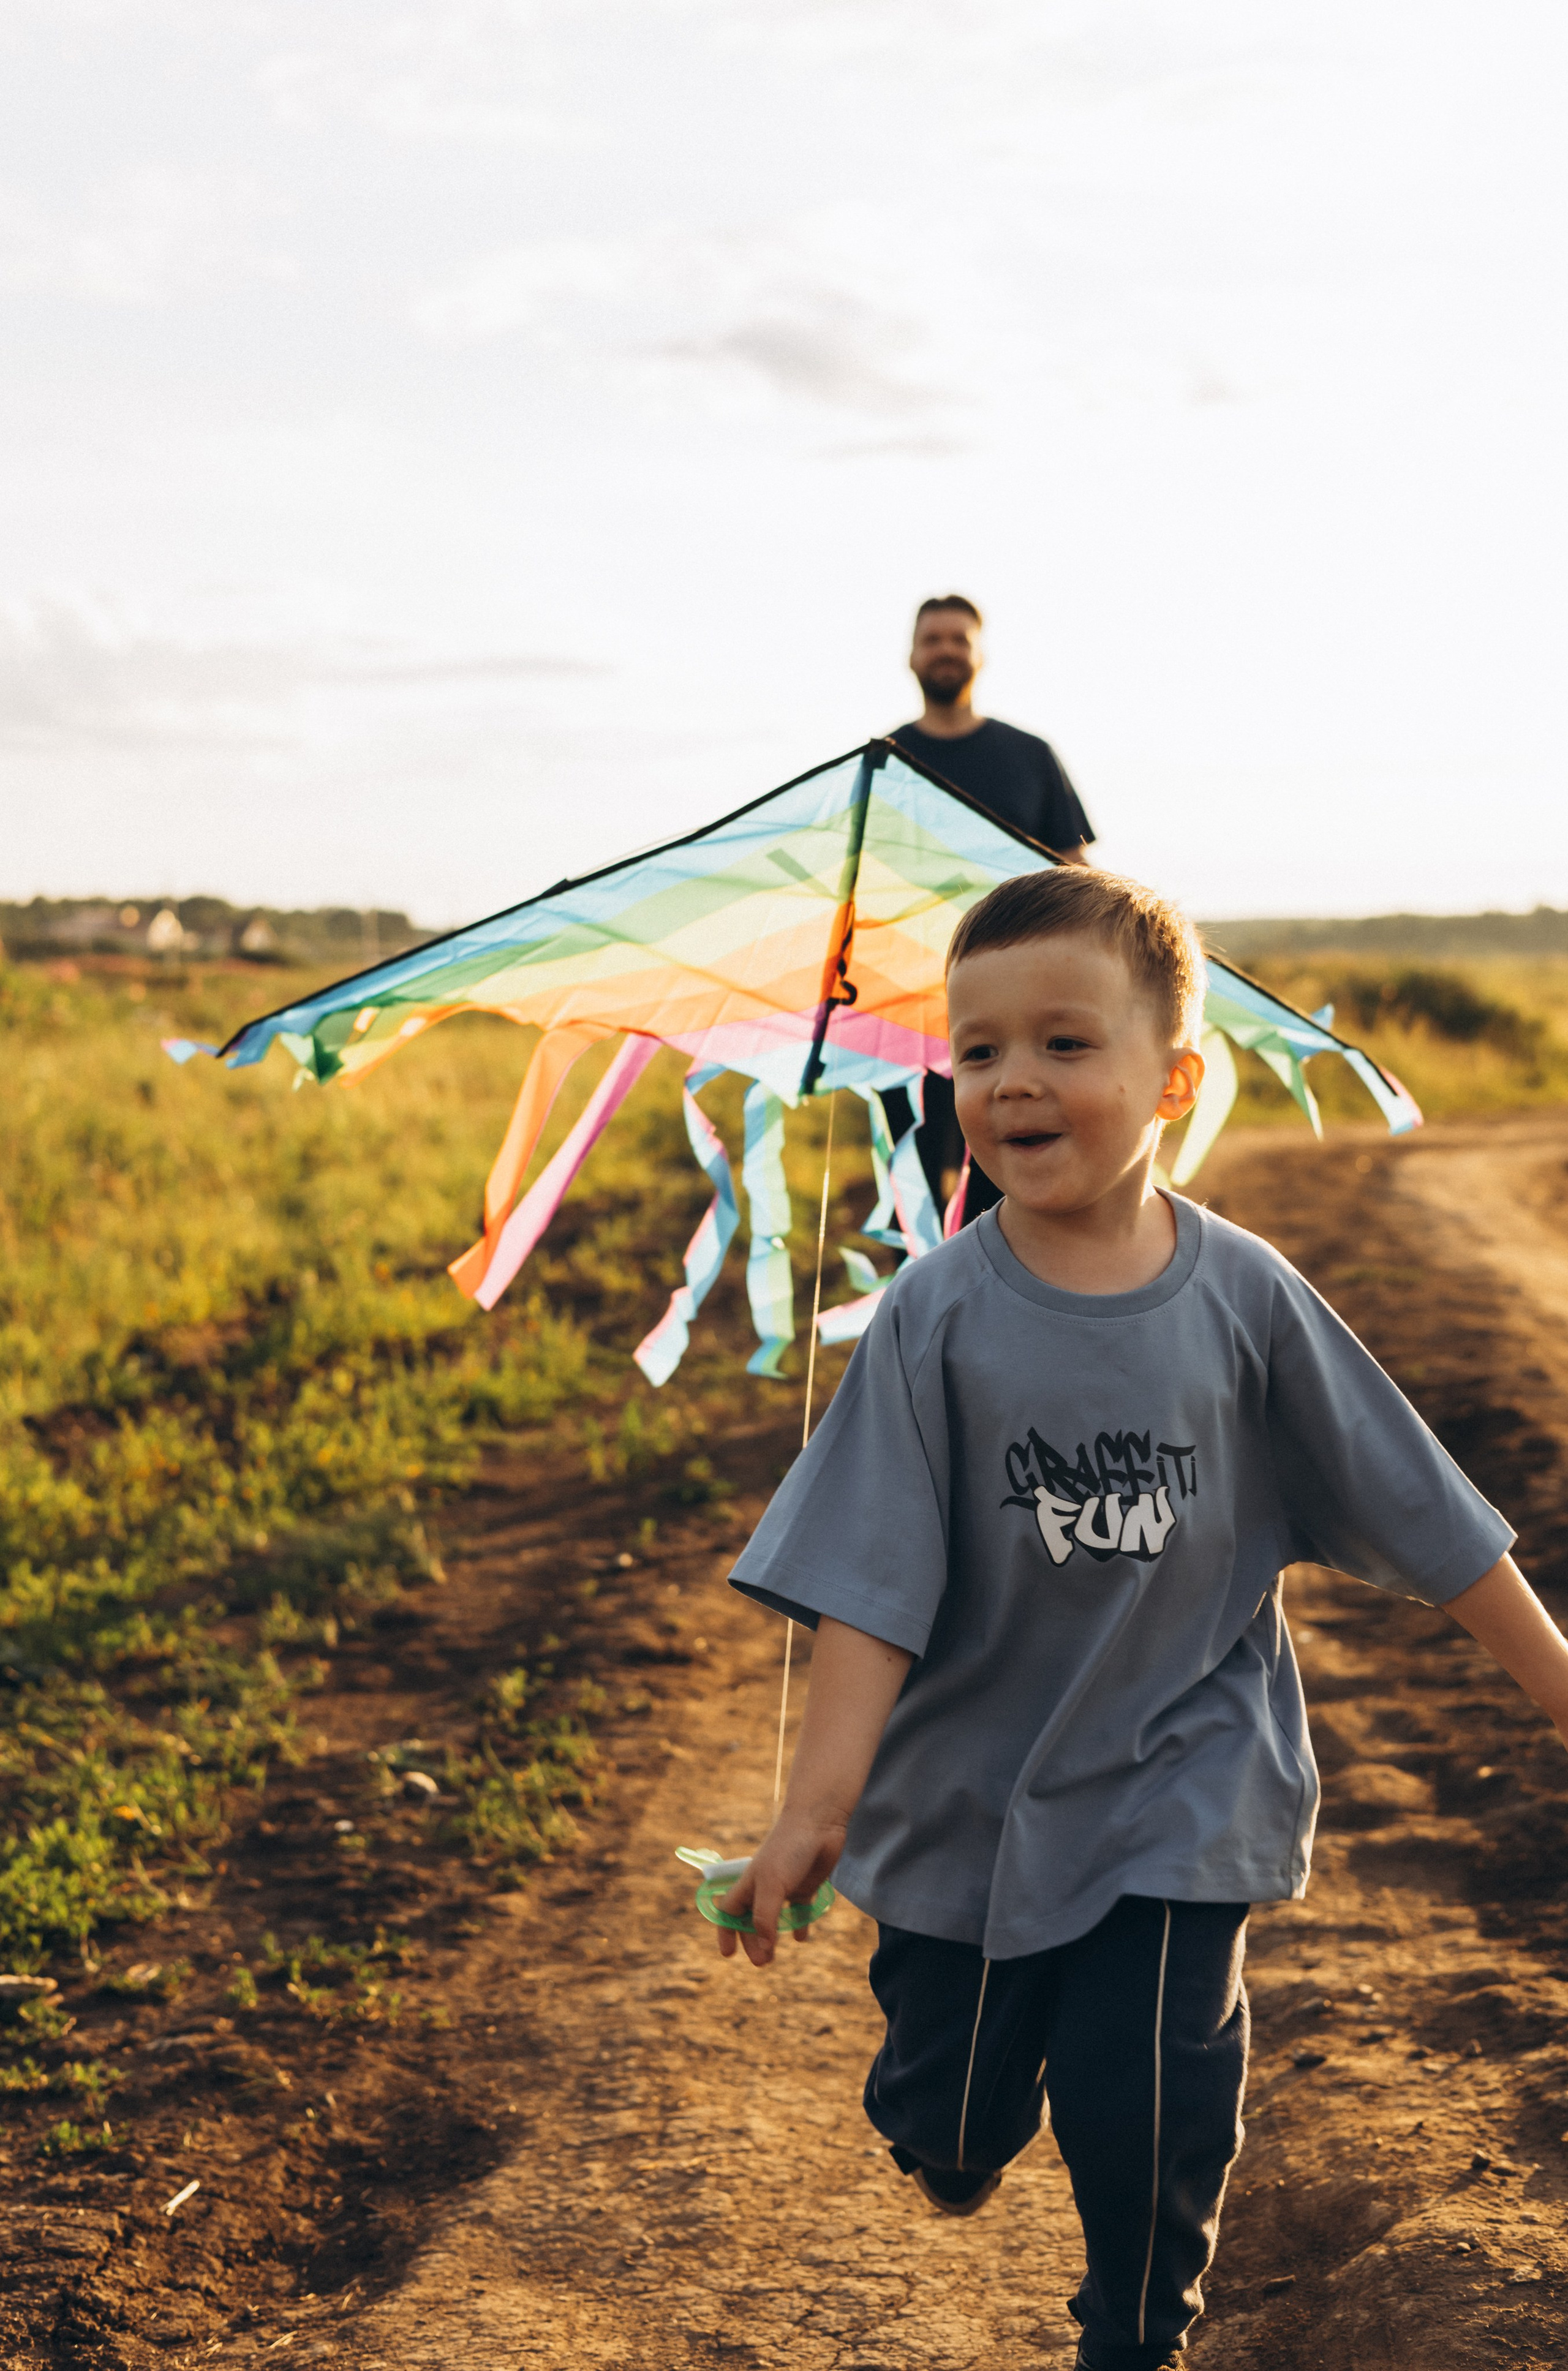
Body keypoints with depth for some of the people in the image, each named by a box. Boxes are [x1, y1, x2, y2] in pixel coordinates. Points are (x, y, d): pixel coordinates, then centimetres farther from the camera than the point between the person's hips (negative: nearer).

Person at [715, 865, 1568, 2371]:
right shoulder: (938, 1317, -13)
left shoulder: (1244, 1298, -10)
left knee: (1150, 2124, 0)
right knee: (950, 2118, 12)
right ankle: (957, 2133, 51)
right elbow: (868, 1579, -14)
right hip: (967, 1800, 1)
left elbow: (1419, 1516, 0)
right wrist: (816, 1806, -20)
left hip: (1180, 1803, 0)